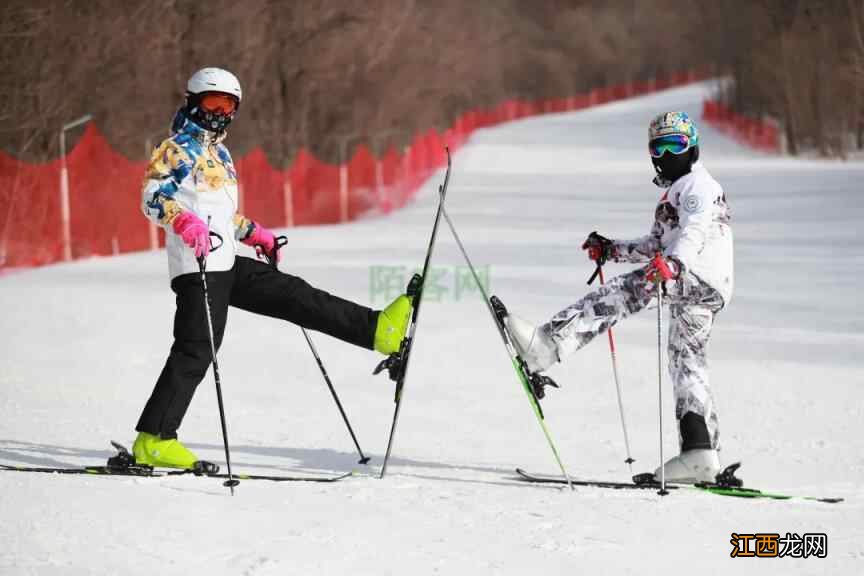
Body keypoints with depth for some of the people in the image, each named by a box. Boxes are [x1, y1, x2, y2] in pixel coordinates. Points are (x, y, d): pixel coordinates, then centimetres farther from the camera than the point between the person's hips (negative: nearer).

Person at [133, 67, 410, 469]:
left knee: (293, 294, 6)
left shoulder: (218, 153, 24)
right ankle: (153, 440, -11)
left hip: (227, 264, 9)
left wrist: (254, 233, 29)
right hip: (198, 266, -9)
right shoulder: (177, 148, -4)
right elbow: (153, 197, -16)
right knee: (195, 352, -12)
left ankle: (378, 330, 8)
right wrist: (185, 222, -33)